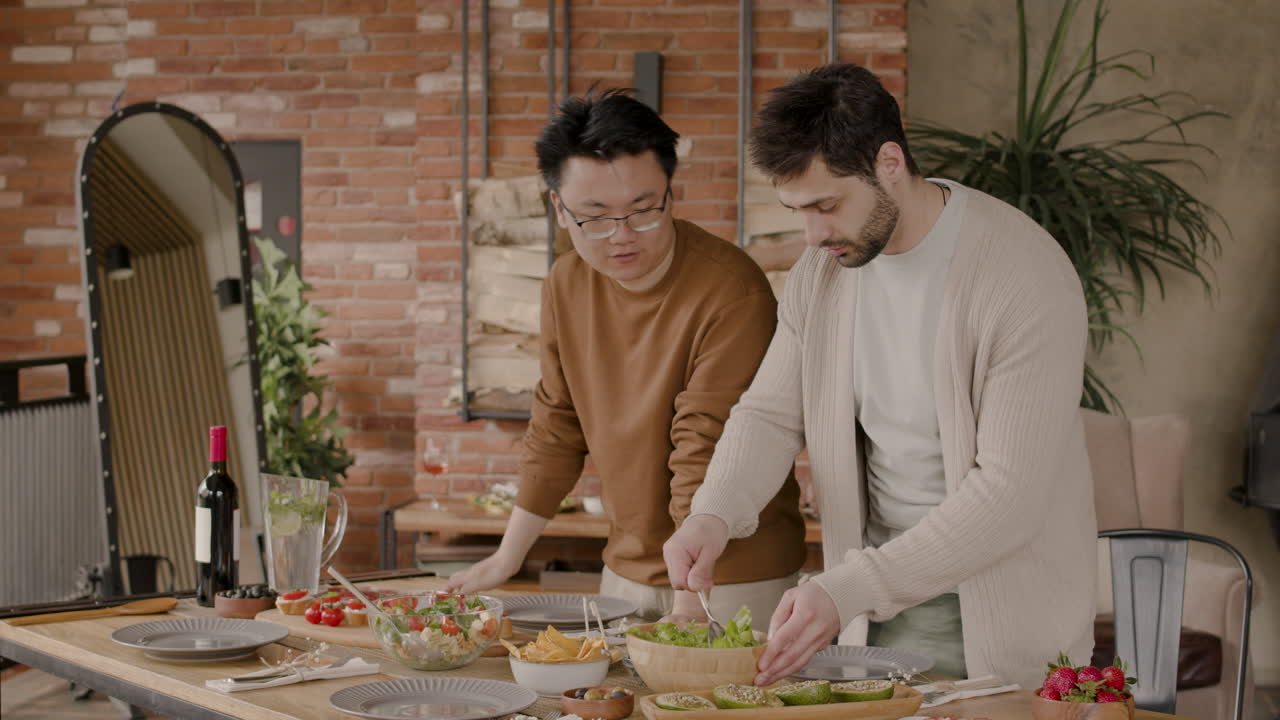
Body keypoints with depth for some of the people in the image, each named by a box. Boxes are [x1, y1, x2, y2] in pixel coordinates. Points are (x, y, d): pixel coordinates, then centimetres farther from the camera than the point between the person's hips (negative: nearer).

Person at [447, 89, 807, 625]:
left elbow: (706, 458, -25)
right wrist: (508, 556, 14)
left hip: (732, 581, -6)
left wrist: (690, 605, -29)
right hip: (626, 572, 6)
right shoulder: (567, 283, 1)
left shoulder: (732, 293, -21)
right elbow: (556, 430, 12)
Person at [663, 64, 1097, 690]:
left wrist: (849, 590, -31)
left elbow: (1011, 490, -25)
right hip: (874, 613, 5)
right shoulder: (823, 268, 0)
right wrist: (714, 514, -17)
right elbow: (772, 413, 5)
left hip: (1005, 627, -5)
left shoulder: (1028, 278, -22)